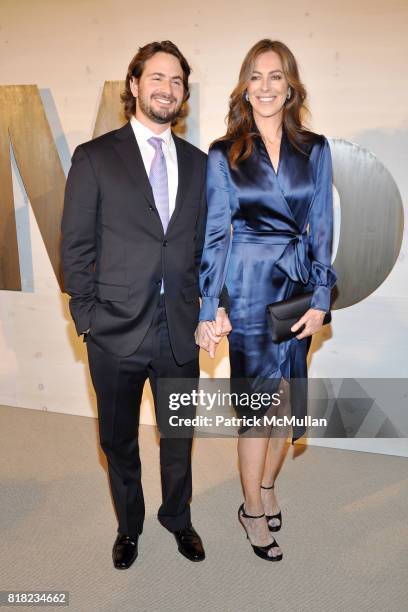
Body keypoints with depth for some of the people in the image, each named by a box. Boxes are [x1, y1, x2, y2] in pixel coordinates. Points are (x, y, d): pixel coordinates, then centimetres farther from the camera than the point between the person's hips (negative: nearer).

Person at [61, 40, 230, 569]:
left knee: (178, 436, 18)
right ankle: (128, 526, 43)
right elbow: (75, 246, -4)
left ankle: (177, 518, 44)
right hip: (117, 329, -2)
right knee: (119, 440, 16)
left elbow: (204, 243, 9)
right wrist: (87, 317, -7)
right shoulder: (94, 157, -2)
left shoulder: (196, 163, 8)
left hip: (180, 330, 3)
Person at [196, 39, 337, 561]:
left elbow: (322, 226, 5)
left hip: (298, 285, 3)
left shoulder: (314, 149, 6)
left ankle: (267, 484, 36)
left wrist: (320, 298, -2)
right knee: (259, 399, 2)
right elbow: (215, 235, -1)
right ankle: (253, 510, 24)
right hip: (249, 287, -3)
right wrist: (207, 310, -4)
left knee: (287, 397, 11)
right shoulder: (224, 155, 0)